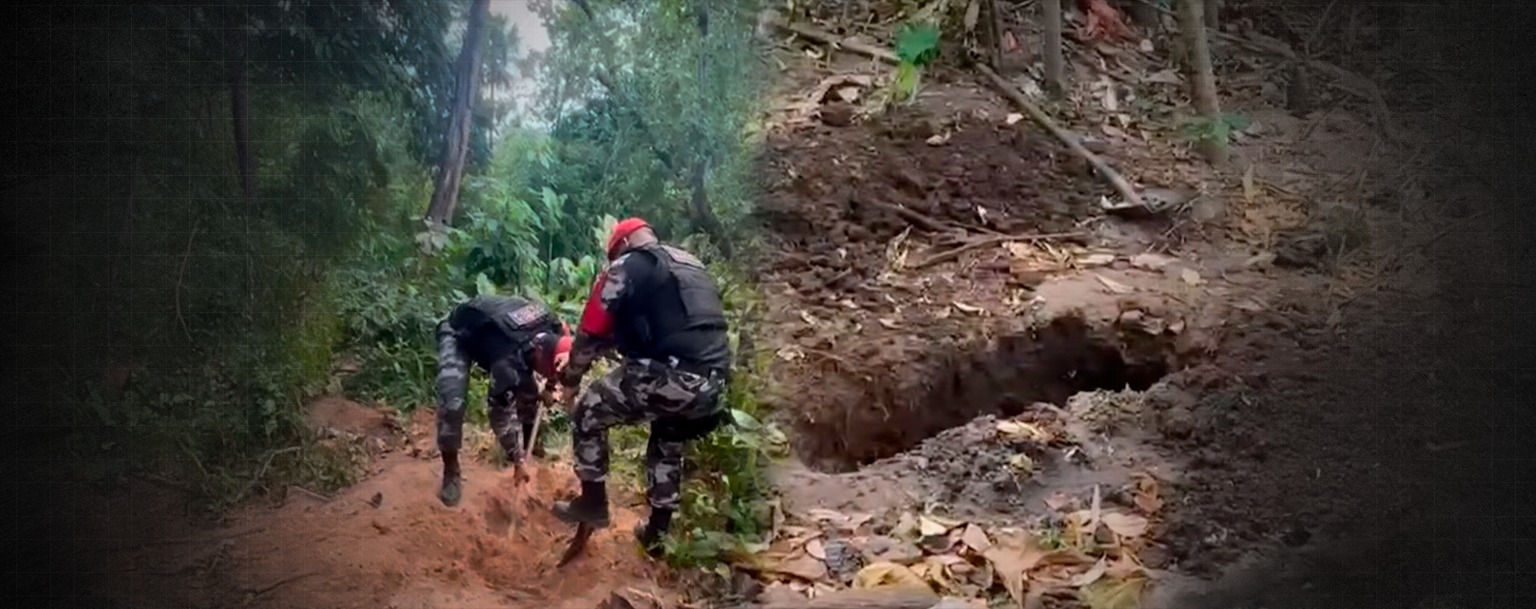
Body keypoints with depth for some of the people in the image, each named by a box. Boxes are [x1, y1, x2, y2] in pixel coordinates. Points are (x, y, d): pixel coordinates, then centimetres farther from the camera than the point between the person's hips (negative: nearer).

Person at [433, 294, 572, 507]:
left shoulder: (554, 329, -24)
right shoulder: (507, 360, -43)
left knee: (528, 390, 3)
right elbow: (501, 412, -32)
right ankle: (451, 471, -5)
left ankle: (527, 443, 29)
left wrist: (550, 387, 4)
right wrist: (517, 462, -24)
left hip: (492, 326, 7)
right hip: (459, 334, -7)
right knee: (452, 403, -23)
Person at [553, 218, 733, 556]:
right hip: (713, 381, 7)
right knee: (668, 446, 31)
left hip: (667, 375, -7)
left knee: (589, 414, 16)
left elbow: (591, 333, 8)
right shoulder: (694, 267, 26)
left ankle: (593, 504, 22)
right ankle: (656, 534, 36)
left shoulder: (625, 268, 5)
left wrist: (570, 381, 21)